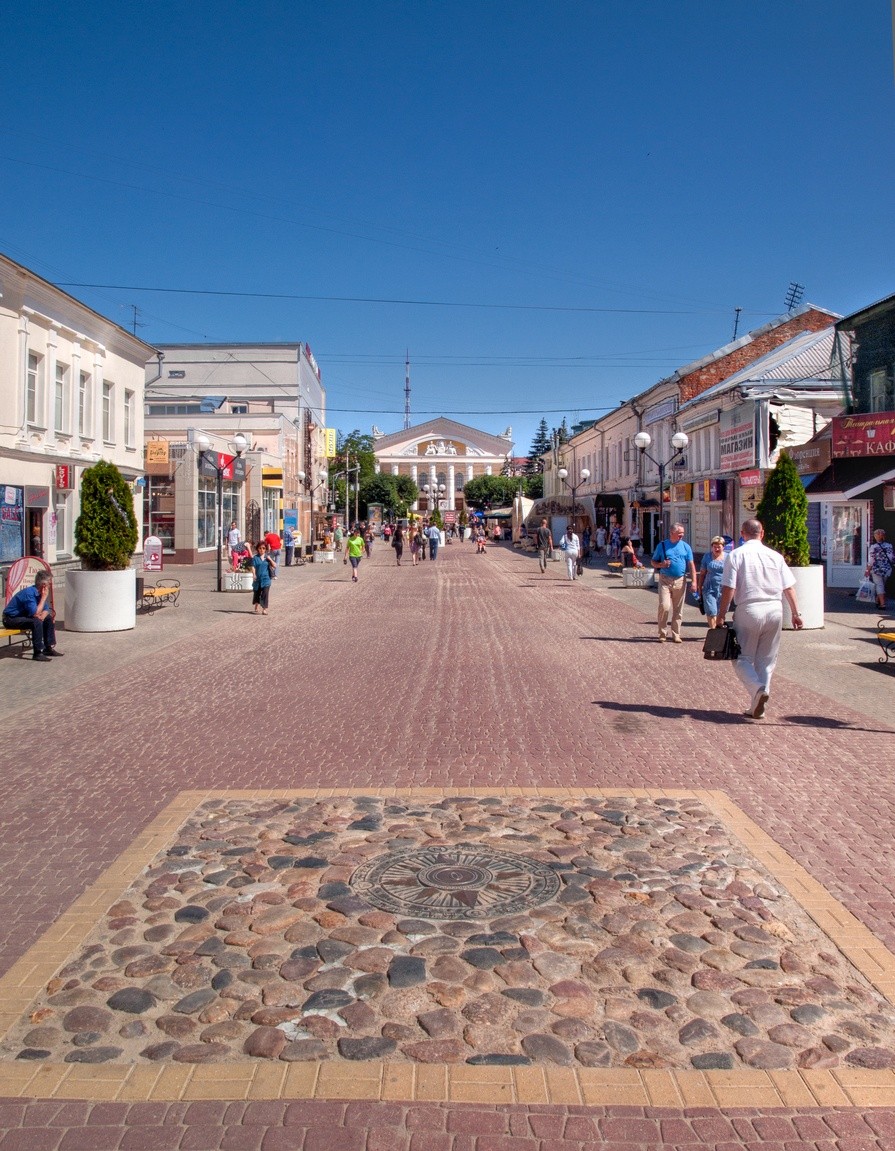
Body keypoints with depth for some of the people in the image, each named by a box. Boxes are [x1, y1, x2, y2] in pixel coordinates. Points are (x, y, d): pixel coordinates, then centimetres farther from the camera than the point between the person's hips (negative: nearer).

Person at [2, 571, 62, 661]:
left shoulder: (40, 592, -1)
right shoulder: (29, 593, -28)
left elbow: (46, 609, 6)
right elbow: (35, 614, -32)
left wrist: (43, 615, -17)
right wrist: (44, 597, -27)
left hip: (22, 615, 9)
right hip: (10, 619, -9)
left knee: (48, 618, 5)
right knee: (36, 622, -30)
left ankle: (49, 648, 9)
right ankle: (37, 653, -25)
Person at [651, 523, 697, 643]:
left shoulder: (685, 546, 7)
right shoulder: (662, 545, 4)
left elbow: (691, 565, 5)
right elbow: (653, 562, 10)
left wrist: (694, 581, -4)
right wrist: (661, 565, -12)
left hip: (680, 581, 2)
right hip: (665, 580, -2)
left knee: (678, 610, 7)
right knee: (664, 606, -12)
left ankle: (676, 634, 16)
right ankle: (662, 633, 2)